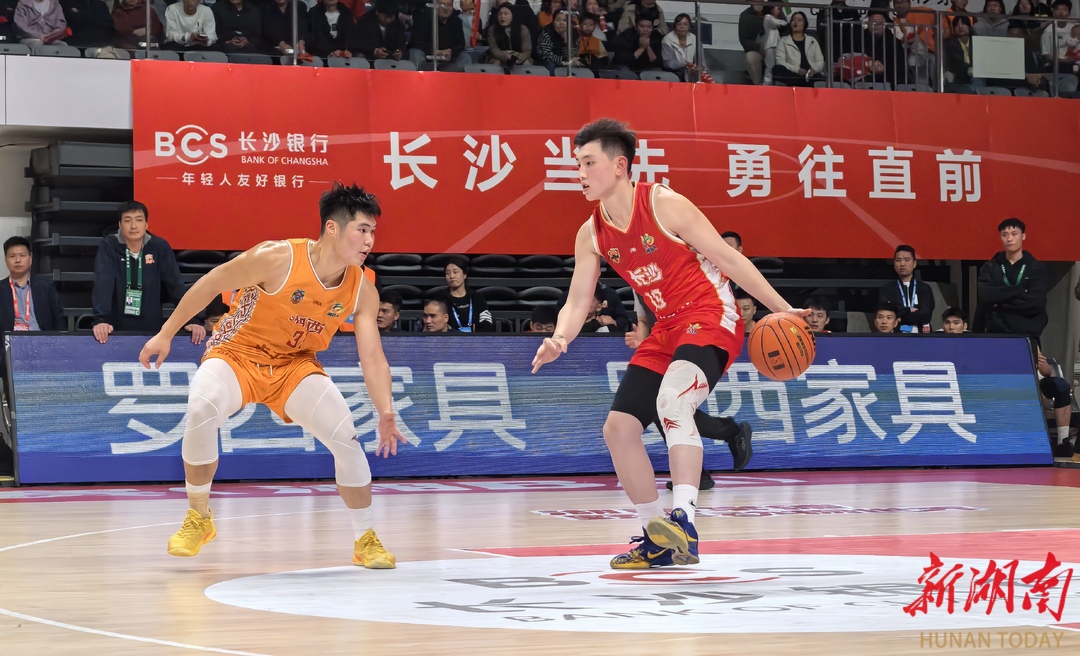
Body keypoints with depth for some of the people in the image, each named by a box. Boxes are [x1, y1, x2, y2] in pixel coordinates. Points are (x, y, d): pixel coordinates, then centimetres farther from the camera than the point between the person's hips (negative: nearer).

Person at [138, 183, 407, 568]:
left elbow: (372, 358, -10)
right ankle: (198, 518, -11)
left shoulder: (362, 292, -13)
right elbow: (211, 284, -13)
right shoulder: (278, 259, -26)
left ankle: (365, 541, 6)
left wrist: (386, 415, -24)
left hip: (295, 363, 3)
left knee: (345, 437, -15)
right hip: (237, 353, -3)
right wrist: (166, 334, -8)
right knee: (202, 409, -33)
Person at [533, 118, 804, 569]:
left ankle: (683, 522, -42)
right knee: (619, 427, 2)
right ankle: (658, 541, 14)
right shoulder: (591, 235, 3)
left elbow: (729, 259, -11)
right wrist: (559, 339, -17)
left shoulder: (664, 206, -16)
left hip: (711, 317, -8)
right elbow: (577, 302, 6)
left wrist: (782, 310, -11)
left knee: (672, 400, -34)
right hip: (666, 330, 8)